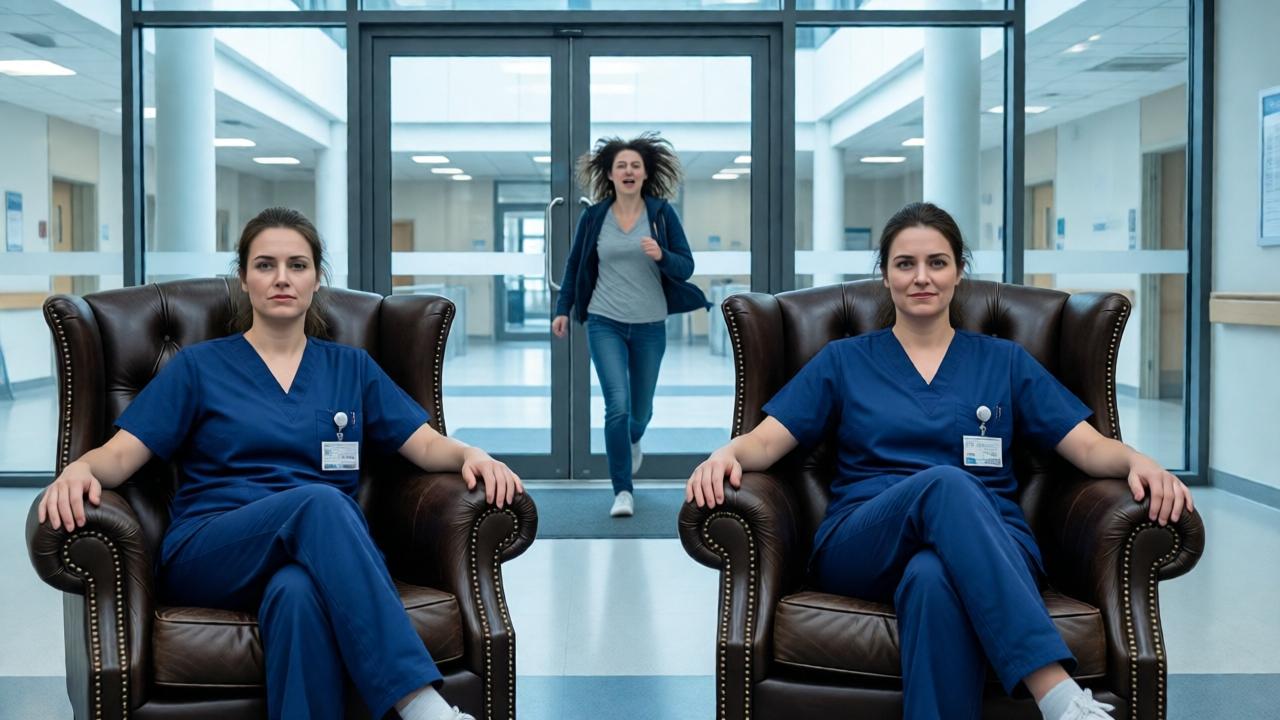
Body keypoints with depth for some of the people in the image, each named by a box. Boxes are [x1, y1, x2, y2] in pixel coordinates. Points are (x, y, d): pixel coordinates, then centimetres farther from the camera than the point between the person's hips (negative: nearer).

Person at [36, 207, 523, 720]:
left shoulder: (351, 368, 19)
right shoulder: (199, 366, 13)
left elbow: (428, 445, 11)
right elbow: (120, 454, 5)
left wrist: (471, 455, -13)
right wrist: (79, 468, -19)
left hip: (330, 553, 1)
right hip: (210, 555, -1)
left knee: (298, 593, -39)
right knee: (319, 502, -36)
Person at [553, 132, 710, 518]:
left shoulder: (662, 213, -5)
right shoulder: (593, 217, -2)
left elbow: (685, 267, -6)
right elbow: (574, 265, 10)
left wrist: (661, 255, -26)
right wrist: (563, 309, 8)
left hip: (650, 326, 1)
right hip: (605, 324, -1)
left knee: (640, 409, 16)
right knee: (617, 406, -15)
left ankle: (633, 441, 53)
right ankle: (622, 491, -5)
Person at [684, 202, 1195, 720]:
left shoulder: (1005, 362, 19)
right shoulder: (843, 361, 17)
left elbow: (1090, 447, 11)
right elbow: (765, 443, 9)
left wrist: (1137, 461, -12)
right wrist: (726, 454, -16)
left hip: (991, 548, 0)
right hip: (864, 550, 0)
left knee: (933, 577, -40)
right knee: (945, 484, -37)